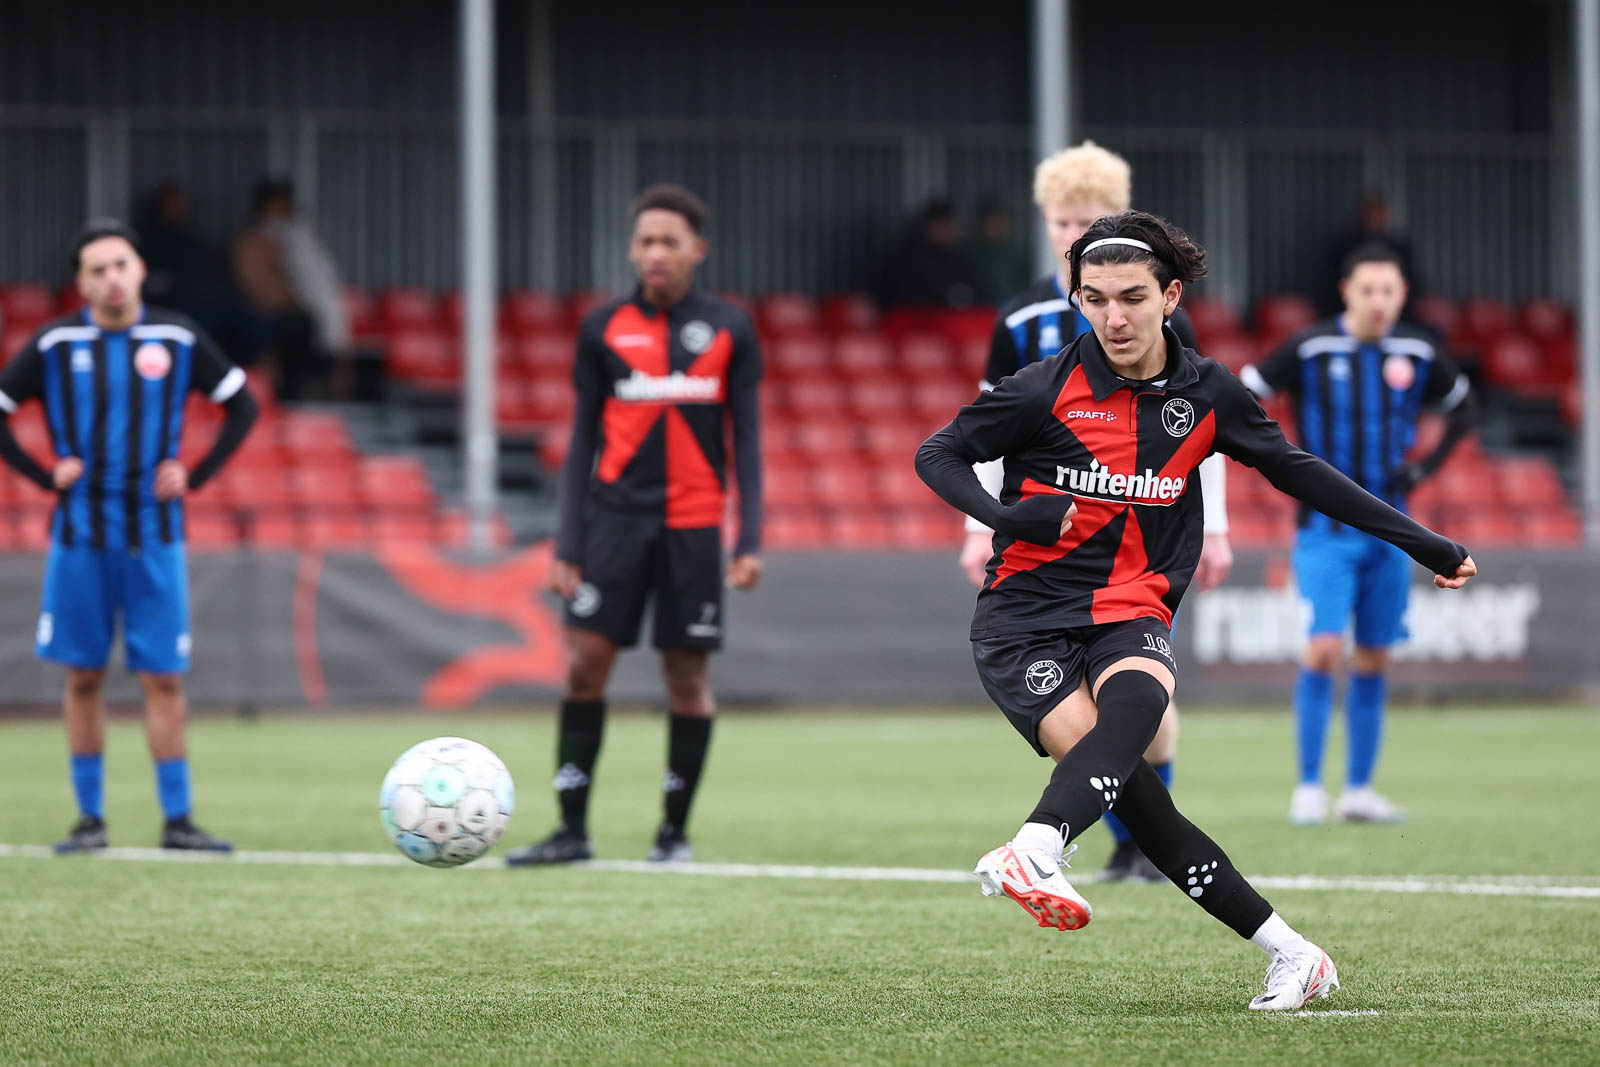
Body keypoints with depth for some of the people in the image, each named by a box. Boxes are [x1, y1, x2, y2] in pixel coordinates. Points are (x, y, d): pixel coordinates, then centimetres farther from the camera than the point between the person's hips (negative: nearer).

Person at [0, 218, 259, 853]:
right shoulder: (55, 343, -1)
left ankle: (178, 820, 2)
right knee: (83, 678, 4)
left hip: (154, 536, 0)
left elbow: (241, 407, 11)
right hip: (80, 537, 0)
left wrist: (196, 477, 1)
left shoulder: (177, 339, 1)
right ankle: (89, 818, 10)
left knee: (163, 680, -2)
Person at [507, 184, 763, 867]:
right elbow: (583, 439, 8)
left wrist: (751, 541, -2)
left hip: (694, 524, 0)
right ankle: (572, 828, -2)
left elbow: (747, 439, 7)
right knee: (585, 661, -7)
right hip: (616, 515, 0)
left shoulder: (729, 331, 4)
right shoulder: (604, 329, 5)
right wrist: (567, 546, 2)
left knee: (688, 674, 2)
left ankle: (675, 830, 12)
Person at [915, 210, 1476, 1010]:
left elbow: (1297, 472, 20)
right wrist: (1004, 514, -15)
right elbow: (936, 455, 4)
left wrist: (1422, 543, 21)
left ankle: (1034, 852, -54)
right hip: (1024, 619, -3)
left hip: (1129, 612, 3)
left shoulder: (1207, 395, 6)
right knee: (1128, 787, -24)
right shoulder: (1046, 391, -5)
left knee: (1134, 702, -34)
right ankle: (1287, 953, -21)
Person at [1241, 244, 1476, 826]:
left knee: (1373, 661, 6)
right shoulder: (1309, 349, -7)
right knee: (1323, 651, -14)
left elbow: (1464, 407, 19)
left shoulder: (1419, 354, 2)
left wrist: (1424, 467, 7)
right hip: (1326, 530, -4)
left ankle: (1359, 790, 14)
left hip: (1388, 531, 4)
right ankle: (1309, 788, -6)